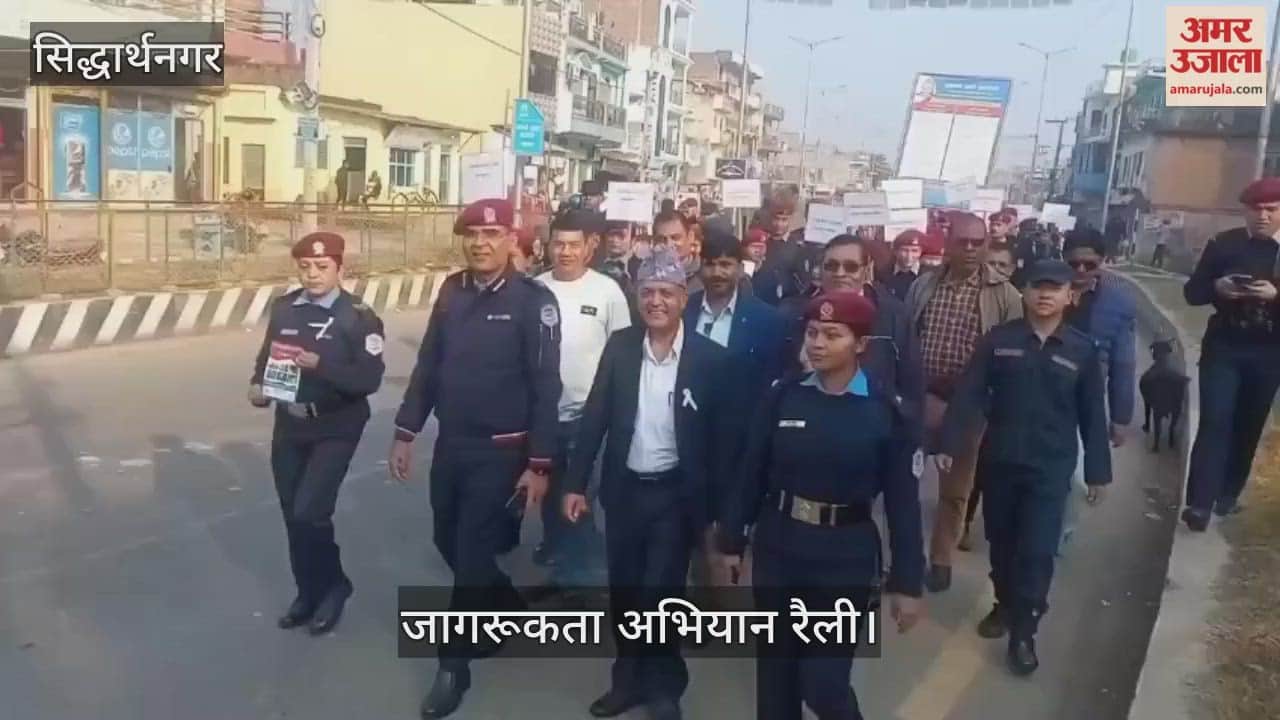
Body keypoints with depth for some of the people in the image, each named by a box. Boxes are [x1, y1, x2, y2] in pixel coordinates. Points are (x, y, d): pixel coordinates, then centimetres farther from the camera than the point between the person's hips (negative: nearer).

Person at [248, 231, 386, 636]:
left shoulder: (359, 317, -11)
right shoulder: (283, 308, 4)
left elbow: (369, 380, -18)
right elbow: (266, 355, 14)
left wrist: (318, 364, -30)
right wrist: (258, 385, -7)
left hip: (335, 429, -5)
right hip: (289, 426, 5)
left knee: (310, 512, -14)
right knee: (293, 515, 13)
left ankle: (334, 585, 12)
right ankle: (309, 592, 33)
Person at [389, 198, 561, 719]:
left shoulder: (533, 300, -13)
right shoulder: (452, 291, 3)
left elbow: (545, 386, -13)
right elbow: (428, 364, 9)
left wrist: (539, 464, -15)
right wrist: (405, 432, 7)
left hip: (501, 451, -6)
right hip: (450, 445, 6)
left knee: (472, 556, 1)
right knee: (449, 543, 18)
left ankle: (454, 663, 19)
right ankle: (508, 610, 44)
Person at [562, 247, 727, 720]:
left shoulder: (709, 358, -10)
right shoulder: (619, 346, -2)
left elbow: (721, 436, -6)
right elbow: (595, 415, 1)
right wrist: (575, 483, -2)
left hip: (676, 493, -3)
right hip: (624, 488, 3)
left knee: (661, 593, 2)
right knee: (624, 591, 14)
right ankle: (629, 678, 34)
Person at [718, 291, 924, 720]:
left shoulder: (886, 408, -10)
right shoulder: (783, 396, -4)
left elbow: (903, 498, -6)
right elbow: (751, 475, 3)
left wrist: (907, 581, -5)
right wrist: (732, 540, 7)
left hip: (845, 558, -3)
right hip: (778, 549, 3)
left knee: (823, 682, -1)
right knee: (775, 672, 14)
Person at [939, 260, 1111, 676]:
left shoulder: (1082, 351, -1)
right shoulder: (998, 340, -3)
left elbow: (1092, 415, 3)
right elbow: (969, 395, -6)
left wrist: (1098, 471, 4)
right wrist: (949, 443, -12)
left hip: (1050, 467, -1)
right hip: (999, 459, 1)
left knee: (1038, 550, -3)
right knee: (1001, 542, 15)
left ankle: (1023, 632, 10)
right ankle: (1005, 605, 36)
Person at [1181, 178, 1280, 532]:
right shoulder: (1223, 244, 0)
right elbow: (1192, 291, 0)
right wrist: (1216, 288, -19)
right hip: (1223, 347, -1)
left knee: (1248, 426, 8)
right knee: (1214, 422, -8)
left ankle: (1228, 495, 21)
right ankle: (1199, 503, -10)